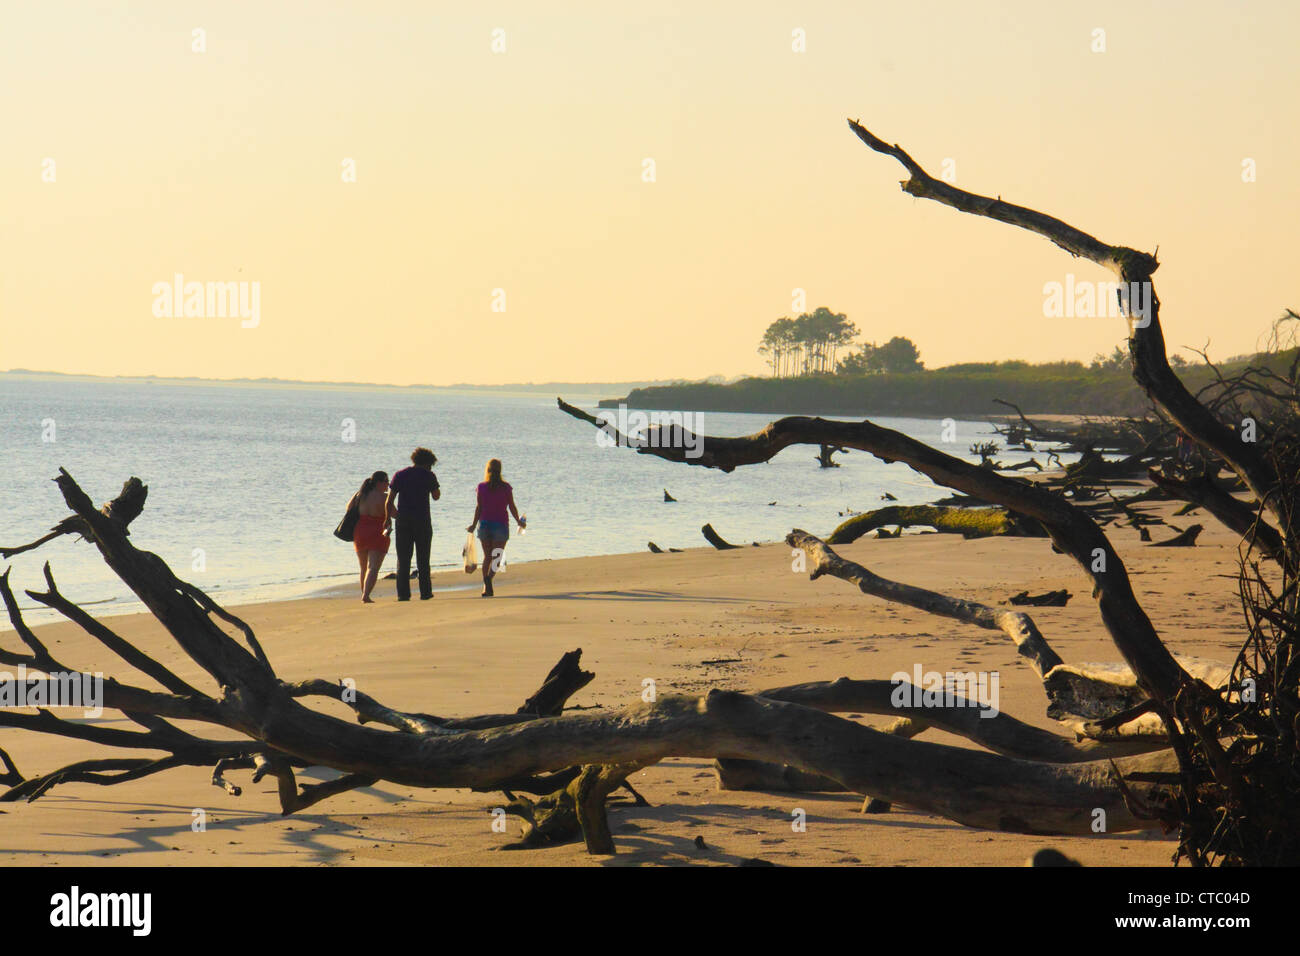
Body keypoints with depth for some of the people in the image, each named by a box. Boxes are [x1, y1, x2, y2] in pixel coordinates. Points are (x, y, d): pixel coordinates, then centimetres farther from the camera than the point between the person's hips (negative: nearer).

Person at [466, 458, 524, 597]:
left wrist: (474, 525, 10)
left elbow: (479, 507, 0)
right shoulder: (506, 487, -5)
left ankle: (486, 587, 3)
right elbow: (512, 507, 0)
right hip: (500, 524, -2)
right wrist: (519, 522, 15)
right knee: (497, 557, 0)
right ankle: (489, 577, -29)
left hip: (484, 524, 2)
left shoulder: (482, 487, -1)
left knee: (487, 556, 12)